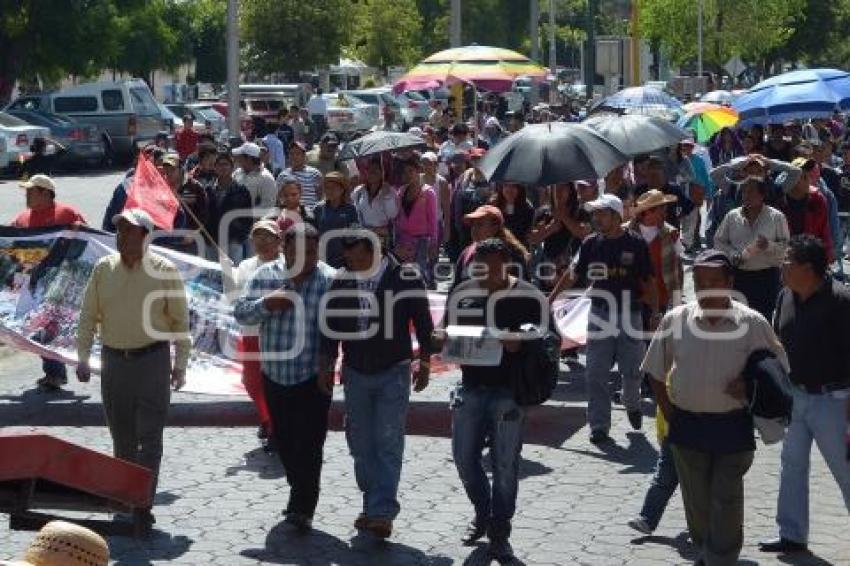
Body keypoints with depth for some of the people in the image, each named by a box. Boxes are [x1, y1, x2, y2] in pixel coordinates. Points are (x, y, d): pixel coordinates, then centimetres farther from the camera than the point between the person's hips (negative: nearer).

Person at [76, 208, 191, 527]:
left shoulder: (164, 271, -6)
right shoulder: (103, 269, 4)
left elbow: (180, 321, -1)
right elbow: (88, 316, 8)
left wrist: (180, 364, -2)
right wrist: (83, 358, 3)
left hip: (152, 360, -4)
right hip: (113, 359, 4)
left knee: (149, 437, -5)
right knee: (121, 435, 12)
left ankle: (144, 504, -5)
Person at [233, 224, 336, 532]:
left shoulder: (331, 280, -8)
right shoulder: (265, 276, 3)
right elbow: (240, 312, 2)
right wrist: (266, 304, -16)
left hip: (313, 377, -4)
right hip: (275, 375, 4)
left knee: (308, 443, -7)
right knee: (284, 440, 16)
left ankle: (303, 508, 0)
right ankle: (300, 493, 36)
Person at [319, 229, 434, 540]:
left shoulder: (405, 278, -10)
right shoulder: (341, 281, 1)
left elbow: (423, 322, -2)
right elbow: (331, 326, 10)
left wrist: (424, 362, -4)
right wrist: (326, 366, 10)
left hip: (393, 373, -4)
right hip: (355, 373, 4)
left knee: (388, 444, -10)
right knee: (361, 444, 9)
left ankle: (382, 512, -11)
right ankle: (374, 507, 19)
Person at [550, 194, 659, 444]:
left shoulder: (636, 244, -5)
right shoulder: (591, 243, 3)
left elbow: (648, 281, 0)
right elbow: (573, 274, 8)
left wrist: (655, 312, -5)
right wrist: (550, 299, 3)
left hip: (630, 313, -2)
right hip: (600, 315, 2)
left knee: (632, 370, 7)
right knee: (596, 374, 0)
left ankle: (632, 404, 39)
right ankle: (599, 427, 6)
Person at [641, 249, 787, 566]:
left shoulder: (751, 323, -7)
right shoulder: (675, 320, -2)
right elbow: (656, 372, 9)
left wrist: (753, 385, -13)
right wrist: (669, 413, 2)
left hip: (733, 427, -2)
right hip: (688, 426, 2)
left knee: (726, 504, -1)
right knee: (696, 502, 14)